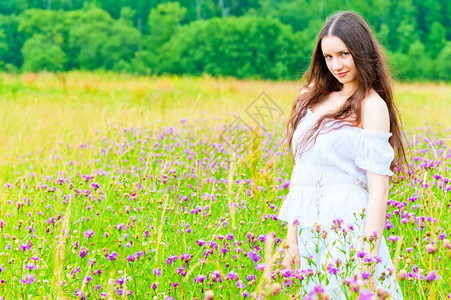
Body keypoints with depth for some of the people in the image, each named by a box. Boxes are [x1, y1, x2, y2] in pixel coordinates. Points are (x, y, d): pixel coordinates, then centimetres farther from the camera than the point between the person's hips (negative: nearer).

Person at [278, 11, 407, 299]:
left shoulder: (371, 106, -7)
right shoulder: (315, 97, 11)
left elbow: (379, 187, -12)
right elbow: (300, 168, 11)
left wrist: (369, 258, -17)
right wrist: (292, 239, 10)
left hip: (348, 231, -6)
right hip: (310, 233, 6)